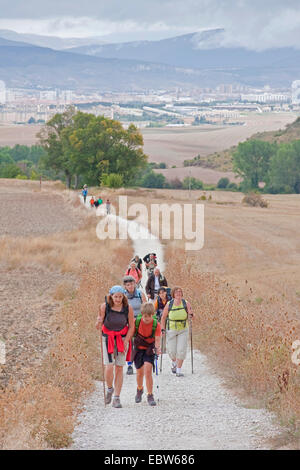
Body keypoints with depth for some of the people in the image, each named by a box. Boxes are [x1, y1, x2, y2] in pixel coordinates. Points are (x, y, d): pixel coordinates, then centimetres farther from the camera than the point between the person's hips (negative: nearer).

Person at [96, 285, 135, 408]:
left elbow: (131, 327, 2)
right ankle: (110, 389, 18)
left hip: (122, 339, 1)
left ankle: (116, 398, 7)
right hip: (107, 338, -1)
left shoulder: (128, 308, -7)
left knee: (119, 368, 0)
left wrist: (125, 341, -7)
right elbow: (98, 326, -2)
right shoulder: (104, 307, -8)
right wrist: (99, 322, -25)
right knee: (109, 367, -12)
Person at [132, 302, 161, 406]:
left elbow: (157, 339, -20)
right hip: (138, 348, 2)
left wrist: (157, 348, -39)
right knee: (140, 372, 9)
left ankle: (150, 396, -8)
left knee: (148, 371, -17)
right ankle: (139, 390, 40)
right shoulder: (136, 321, -15)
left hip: (149, 349, -2)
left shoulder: (156, 324, -18)